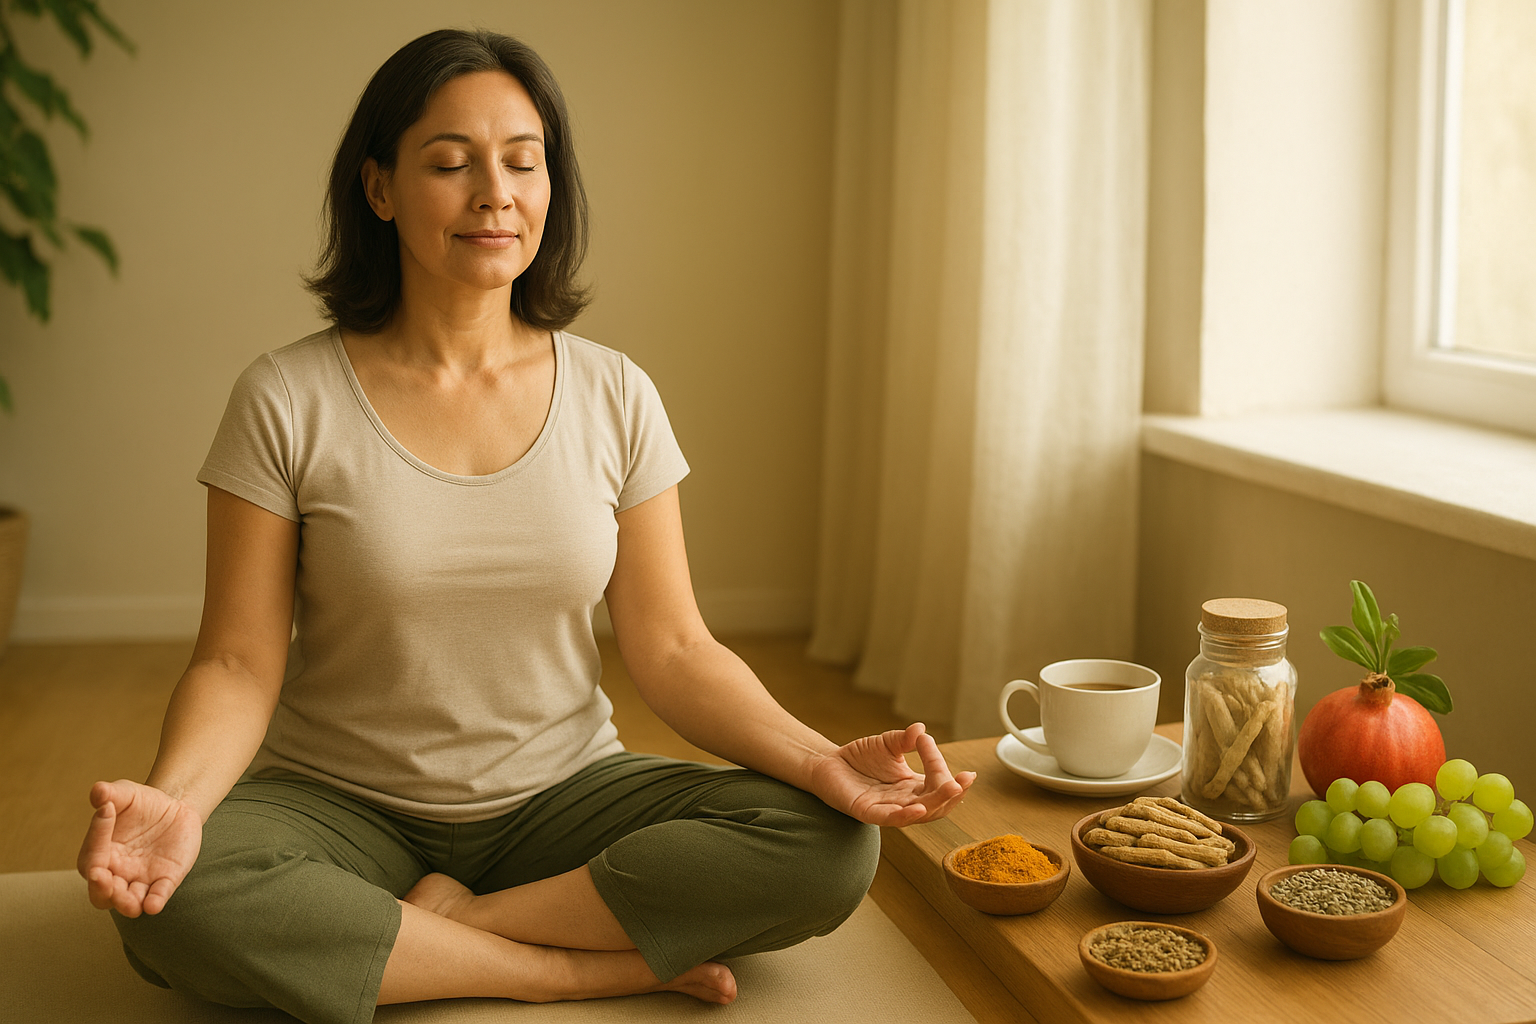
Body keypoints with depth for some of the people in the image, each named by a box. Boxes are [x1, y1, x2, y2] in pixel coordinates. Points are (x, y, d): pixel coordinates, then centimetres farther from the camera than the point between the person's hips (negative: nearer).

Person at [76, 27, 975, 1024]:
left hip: (563, 795, 2)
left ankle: (453, 918, -13)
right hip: (344, 808, -1)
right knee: (174, 906, -33)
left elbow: (672, 649, -1)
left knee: (833, 848, -21)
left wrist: (819, 759, -18)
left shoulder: (615, 398, -1)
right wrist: (176, 797, -30)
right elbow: (240, 662, -8)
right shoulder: (288, 403, -7)